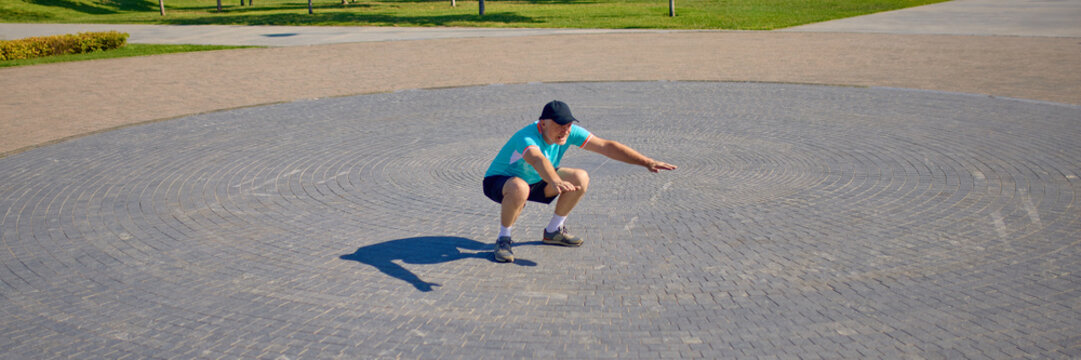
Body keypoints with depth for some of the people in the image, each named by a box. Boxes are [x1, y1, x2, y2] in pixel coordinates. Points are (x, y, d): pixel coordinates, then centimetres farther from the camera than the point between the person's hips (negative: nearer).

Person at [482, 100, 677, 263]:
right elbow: (537, 160, -59)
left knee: (580, 179, -11)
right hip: (498, 181, -7)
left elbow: (606, 146, -18)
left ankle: (553, 231, 8)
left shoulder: (569, 132, -16)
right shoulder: (527, 137, -36)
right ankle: (503, 239, -17)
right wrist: (556, 182, -79)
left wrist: (647, 162, -25)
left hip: (536, 180, 7)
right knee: (520, 188, -42)